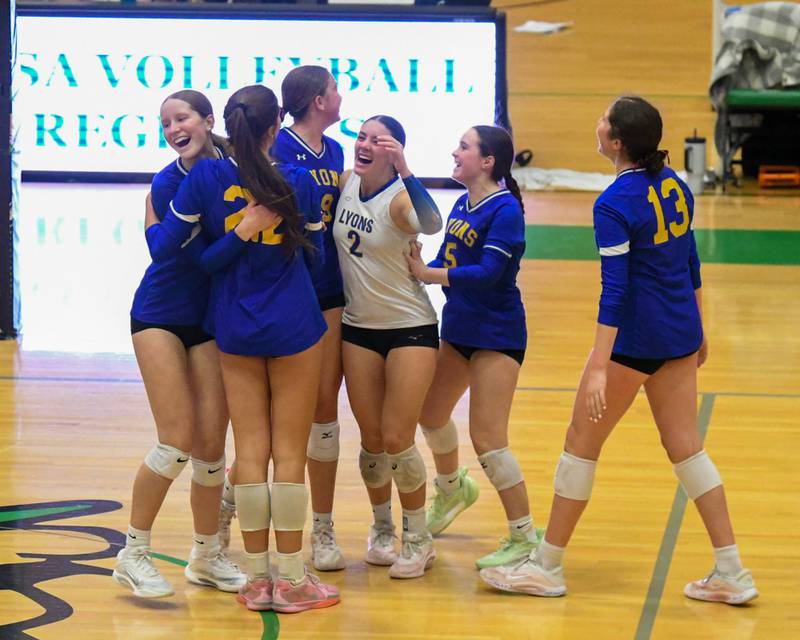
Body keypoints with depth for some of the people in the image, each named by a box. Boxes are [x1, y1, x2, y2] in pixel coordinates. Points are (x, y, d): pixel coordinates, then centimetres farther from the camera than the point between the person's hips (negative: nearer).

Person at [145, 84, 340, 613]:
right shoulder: (300, 182, -8)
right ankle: (291, 581, 6)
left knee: (251, 451, 6)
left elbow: (166, 246, -5)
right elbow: (315, 256, 4)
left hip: (234, 330, 2)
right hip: (295, 330, -2)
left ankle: (257, 579, 10)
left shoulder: (206, 177, -8)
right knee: (290, 453, 3)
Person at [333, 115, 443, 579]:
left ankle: (419, 540, 11)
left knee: (397, 440, -6)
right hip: (358, 327, 5)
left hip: (411, 328, -5)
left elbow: (431, 224, -43)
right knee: (372, 440, 8)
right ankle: (382, 528, 28)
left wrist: (403, 171, -53)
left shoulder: (399, 198, -19)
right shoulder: (347, 183, -2)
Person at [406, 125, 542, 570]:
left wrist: (427, 273, -24)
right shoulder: (462, 204, 7)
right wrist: (420, 269, -10)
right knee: (431, 412, 22)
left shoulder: (505, 209, -18)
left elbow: (488, 273, -26)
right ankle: (452, 489, 50)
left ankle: (526, 538, -1)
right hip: (459, 328, 9)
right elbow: (449, 263, 9)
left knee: (487, 438, -11)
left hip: (497, 335, -9)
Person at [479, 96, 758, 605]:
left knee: (582, 443, 5)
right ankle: (732, 573, 10)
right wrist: (698, 330, 24)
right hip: (681, 334, 8)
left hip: (635, 339, -8)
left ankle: (547, 567, 15)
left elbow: (615, 290, -22)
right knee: (686, 447, 12)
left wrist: (599, 367, -22)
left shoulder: (614, 205, -19)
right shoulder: (675, 186, 5)